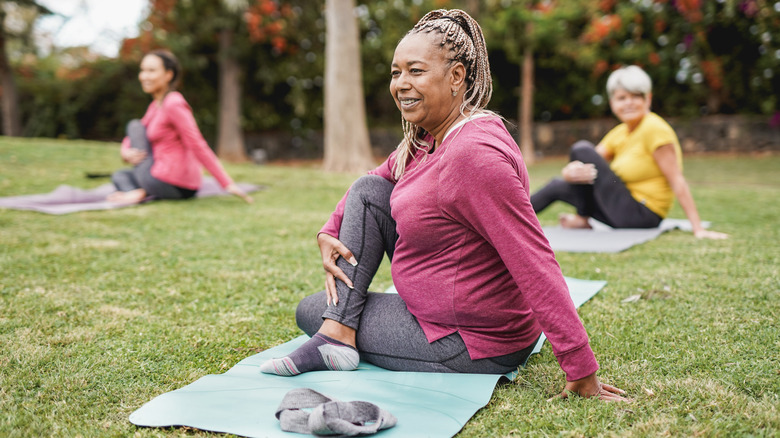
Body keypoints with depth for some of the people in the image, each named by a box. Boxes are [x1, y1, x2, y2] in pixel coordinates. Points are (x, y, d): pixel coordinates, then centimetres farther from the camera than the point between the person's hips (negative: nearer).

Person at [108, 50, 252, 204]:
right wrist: (126, 152, -4)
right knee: (119, 175, 29)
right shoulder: (156, 105, 15)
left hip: (169, 184, -9)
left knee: (135, 126, 5)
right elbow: (131, 140, 20)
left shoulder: (173, 104, -14)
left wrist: (227, 184, -24)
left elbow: (198, 146, -20)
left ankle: (141, 192, -7)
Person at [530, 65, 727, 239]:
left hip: (641, 216, -9)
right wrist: (571, 172, -23)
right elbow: (569, 171, 2)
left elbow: (677, 181, -20)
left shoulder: (655, 129, -16)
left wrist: (698, 229, -24)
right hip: (627, 213, 9)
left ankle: (582, 220, 2)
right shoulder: (618, 133, 8)